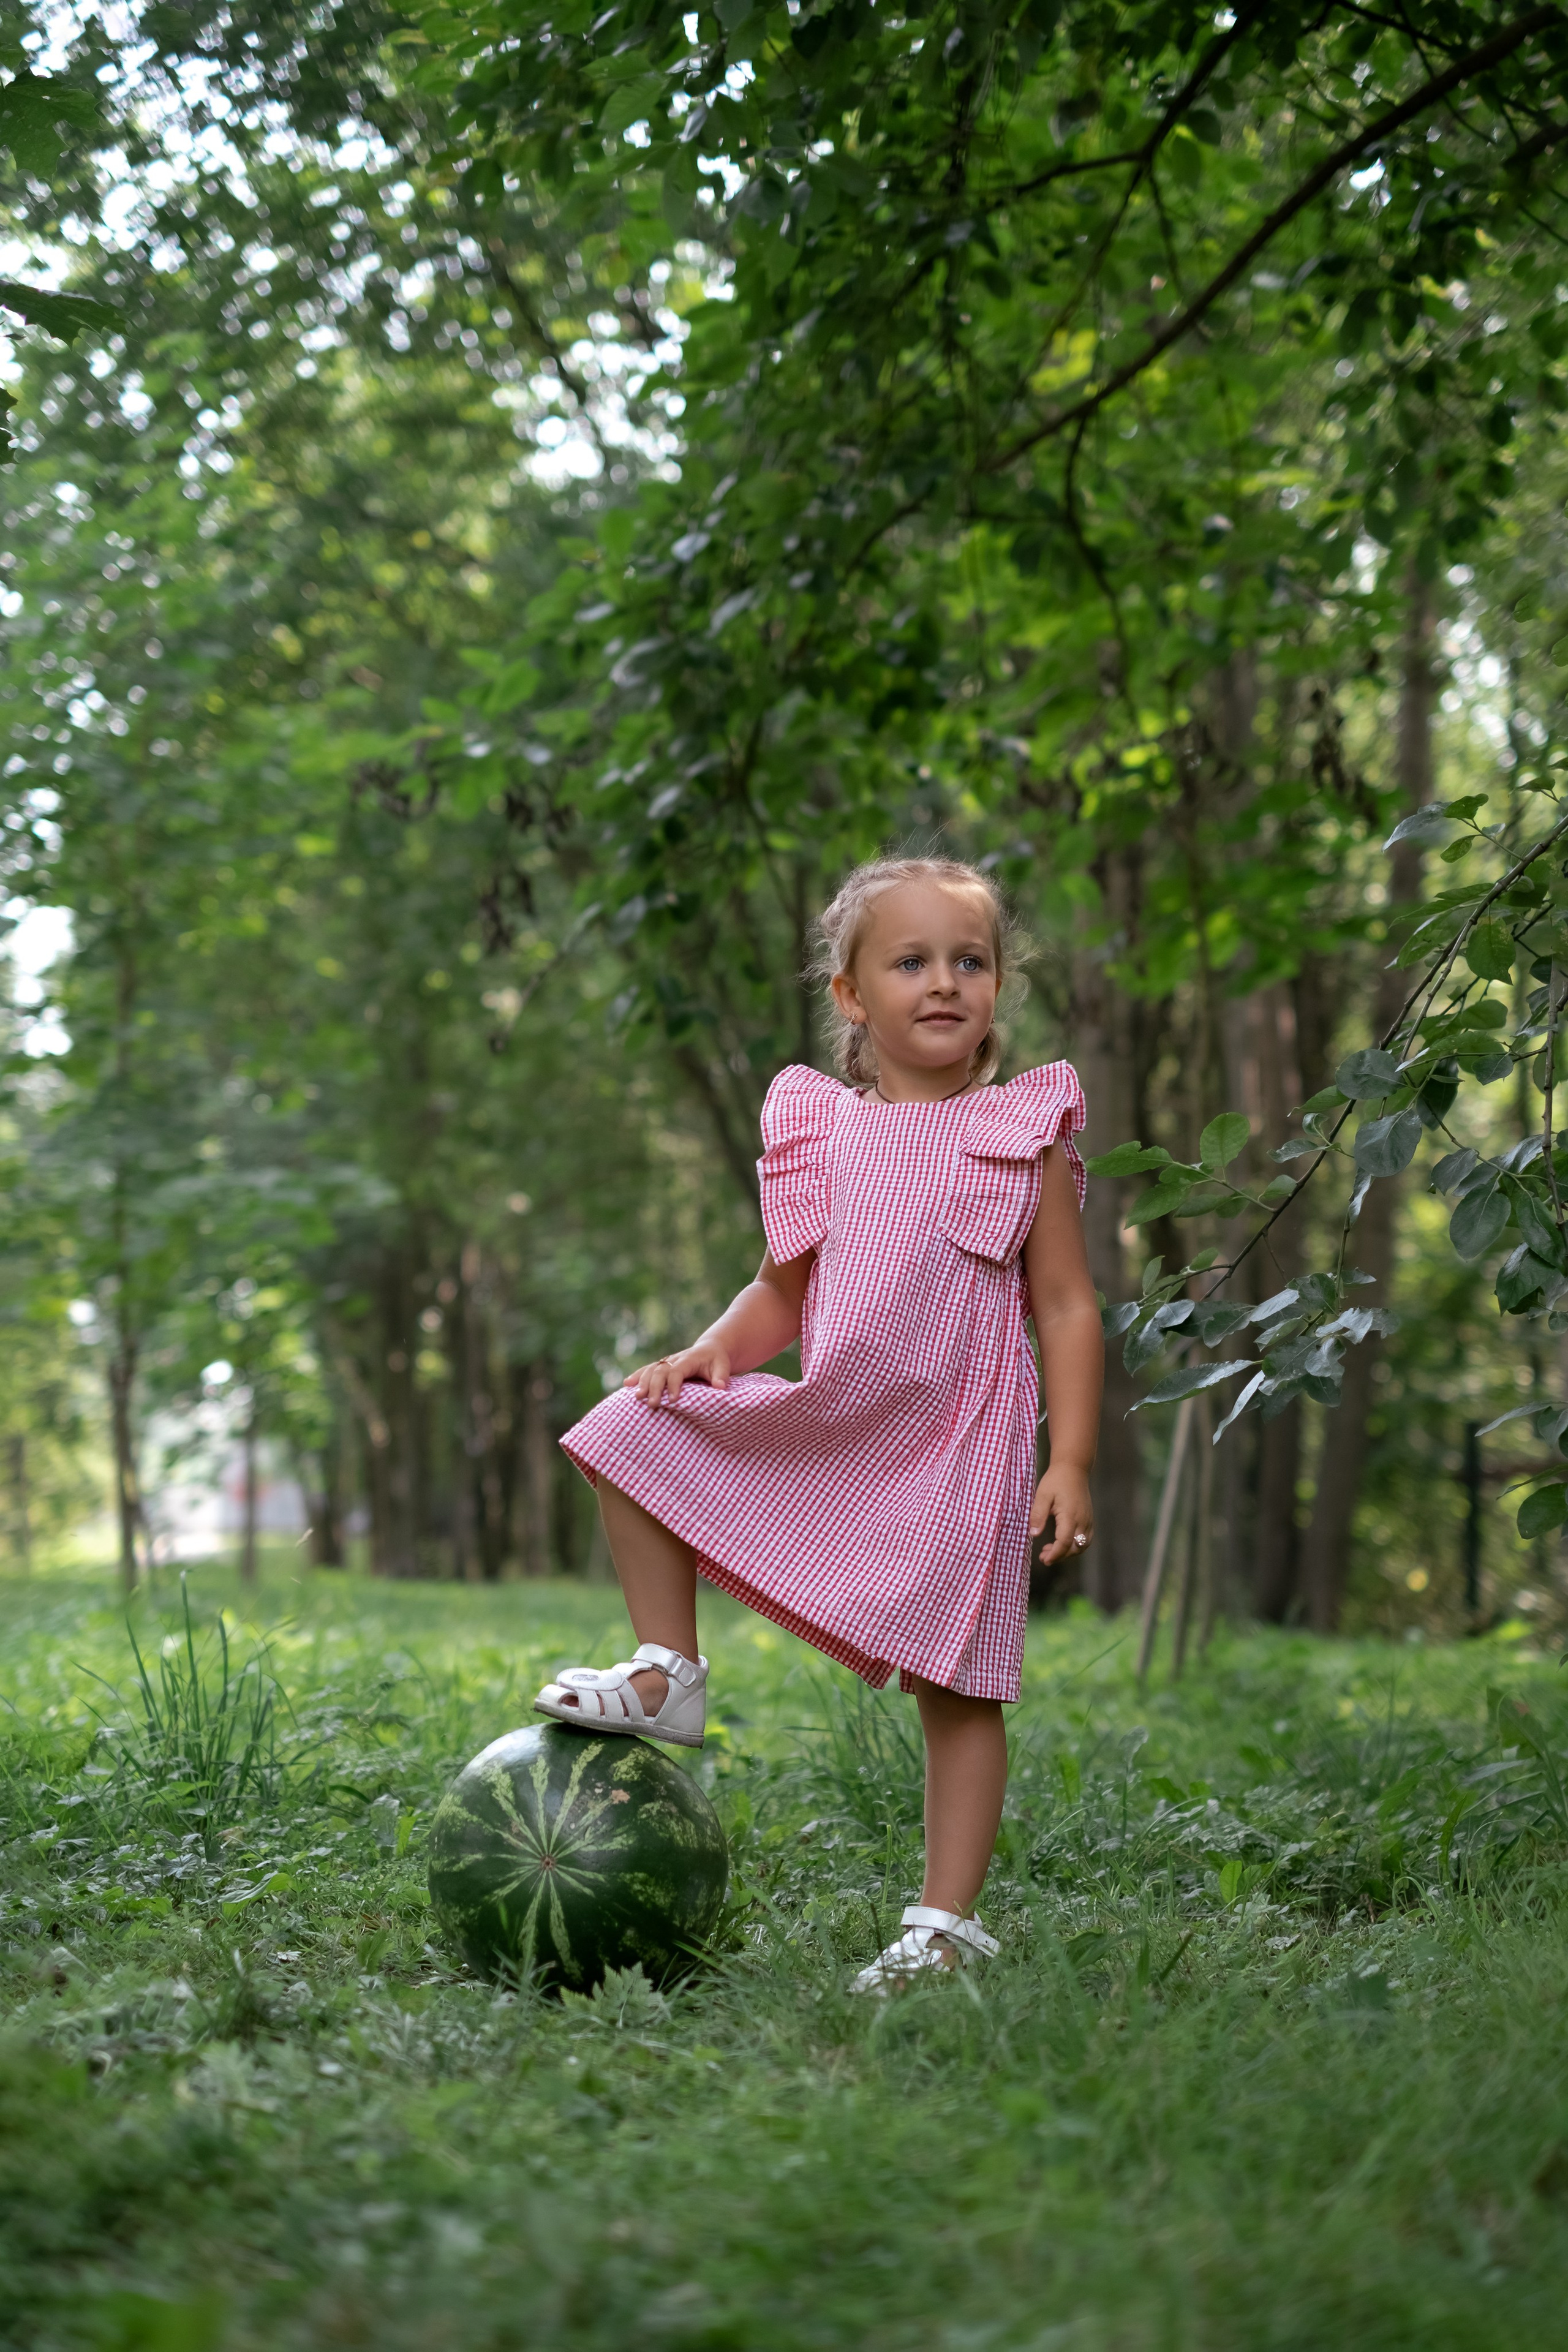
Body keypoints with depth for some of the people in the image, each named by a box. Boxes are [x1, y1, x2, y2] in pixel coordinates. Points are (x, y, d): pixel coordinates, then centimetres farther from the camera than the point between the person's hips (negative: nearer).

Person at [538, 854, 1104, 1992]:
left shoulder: (1026, 1137, 0)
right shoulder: (819, 1131, 8)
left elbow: (1067, 1307, -2)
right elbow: (783, 1290, 16)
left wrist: (1072, 1461, -11)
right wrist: (716, 1348, -5)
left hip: (959, 1449, -4)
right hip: (823, 1429, 4)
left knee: (958, 1687, -4)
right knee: (637, 1433, -2)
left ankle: (948, 1919, 4)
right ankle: (666, 1676, 8)